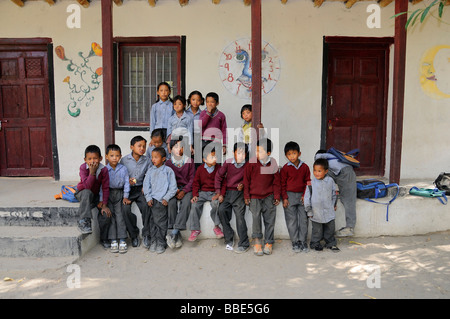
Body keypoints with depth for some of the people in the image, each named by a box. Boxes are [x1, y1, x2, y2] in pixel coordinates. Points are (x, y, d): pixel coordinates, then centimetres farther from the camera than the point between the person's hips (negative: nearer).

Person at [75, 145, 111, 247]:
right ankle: (84, 221, -30)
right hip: (83, 193, -2)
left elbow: (105, 188, -13)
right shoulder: (83, 168, -22)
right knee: (87, 193, -39)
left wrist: (104, 204, -17)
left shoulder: (104, 170, -18)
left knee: (106, 214, -15)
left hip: (96, 195, 2)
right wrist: (92, 172, -42)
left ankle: (104, 238, 9)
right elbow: (87, 186, -32)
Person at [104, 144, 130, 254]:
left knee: (120, 216, -6)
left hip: (119, 193, 0)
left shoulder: (123, 169, 0)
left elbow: (126, 183, 4)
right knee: (110, 216, -2)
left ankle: (122, 241, -3)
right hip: (108, 194, 0)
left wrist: (125, 197, -1)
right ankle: (113, 241, 4)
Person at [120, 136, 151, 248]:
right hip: (127, 189, 0)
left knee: (146, 206, -26)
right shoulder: (124, 160, 1)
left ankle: (146, 234, -7)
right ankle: (134, 234, -2)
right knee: (125, 209, -24)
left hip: (140, 189, 1)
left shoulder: (147, 161, 5)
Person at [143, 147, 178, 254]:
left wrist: (166, 198, -8)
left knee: (161, 221, -8)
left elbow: (173, 187, 2)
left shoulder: (168, 171, 4)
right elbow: (146, 185, 10)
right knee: (154, 220, -4)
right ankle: (154, 241, 7)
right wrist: (148, 198, -2)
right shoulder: (150, 170, 13)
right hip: (153, 199, 2)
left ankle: (161, 243, 3)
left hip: (163, 200, -2)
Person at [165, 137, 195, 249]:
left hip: (186, 188, -1)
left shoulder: (189, 161, 3)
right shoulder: (168, 163, 6)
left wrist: (184, 191, -14)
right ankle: (178, 236, -26)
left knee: (186, 203, -31)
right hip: (173, 188, 1)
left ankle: (174, 233, -35)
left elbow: (192, 179, 0)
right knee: (171, 202, -29)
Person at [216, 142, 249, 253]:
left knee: (239, 215, -12)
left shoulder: (247, 165, -5)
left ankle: (244, 244, -2)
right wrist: (219, 193, 2)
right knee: (222, 210, -12)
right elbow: (219, 176, 5)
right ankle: (229, 240, 3)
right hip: (227, 192, 2)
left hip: (239, 193, -2)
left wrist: (243, 185, -11)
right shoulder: (228, 163, -2)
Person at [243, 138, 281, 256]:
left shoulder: (273, 164, -3)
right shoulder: (252, 163, -6)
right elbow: (247, 180, 1)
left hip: (269, 197, 1)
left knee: (270, 220, 6)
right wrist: (246, 196, 1)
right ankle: (257, 242, 15)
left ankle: (268, 243, 20)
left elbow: (276, 181, 6)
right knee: (256, 218, -3)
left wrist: (277, 196, 4)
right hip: (254, 196, -1)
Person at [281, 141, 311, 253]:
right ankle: (295, 242, 12)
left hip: (302, 196, 2)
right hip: (289, 196, -2)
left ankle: (303, 241, 14)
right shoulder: (285, 168, -3)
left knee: (304, 219, 3)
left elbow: (307, 182, 9)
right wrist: (285, 198, -6)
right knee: (292, 220, 2)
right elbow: (282, 184, 0)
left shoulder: (305, 167, 3)